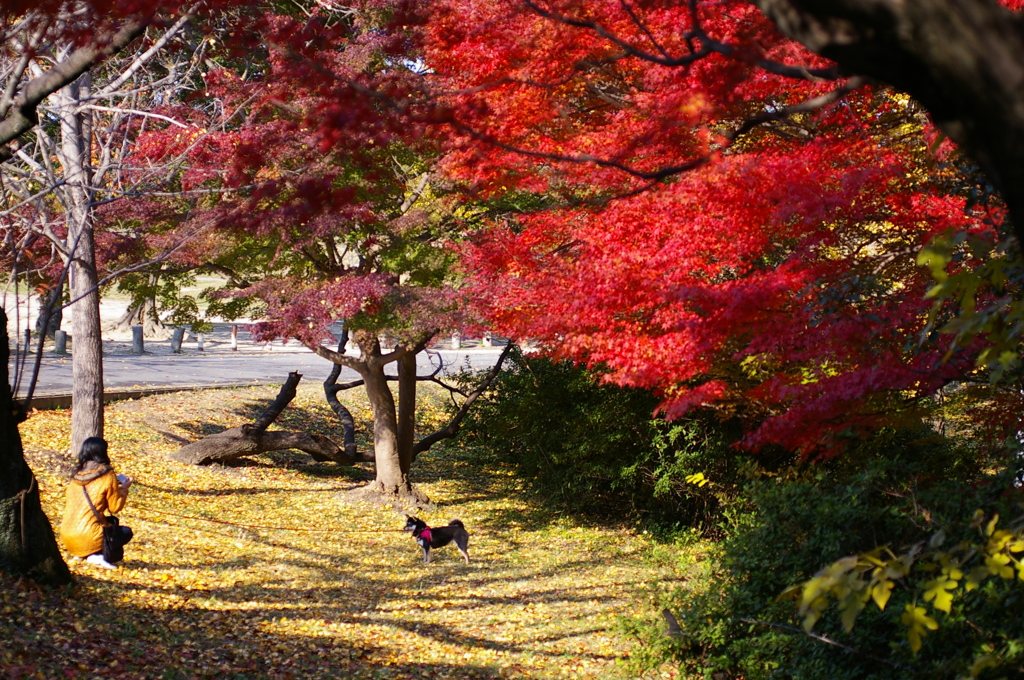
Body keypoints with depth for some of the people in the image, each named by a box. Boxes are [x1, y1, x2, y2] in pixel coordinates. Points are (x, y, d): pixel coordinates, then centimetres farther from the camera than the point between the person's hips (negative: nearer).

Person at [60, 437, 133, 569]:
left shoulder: (77, 474, 9)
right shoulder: (107, 475, -8)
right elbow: (115, 507, -3)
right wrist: (124, 489, 12)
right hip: (87, 539, -6)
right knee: (126, 532, 20)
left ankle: (84, 554, 8)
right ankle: (98, 555, -6)